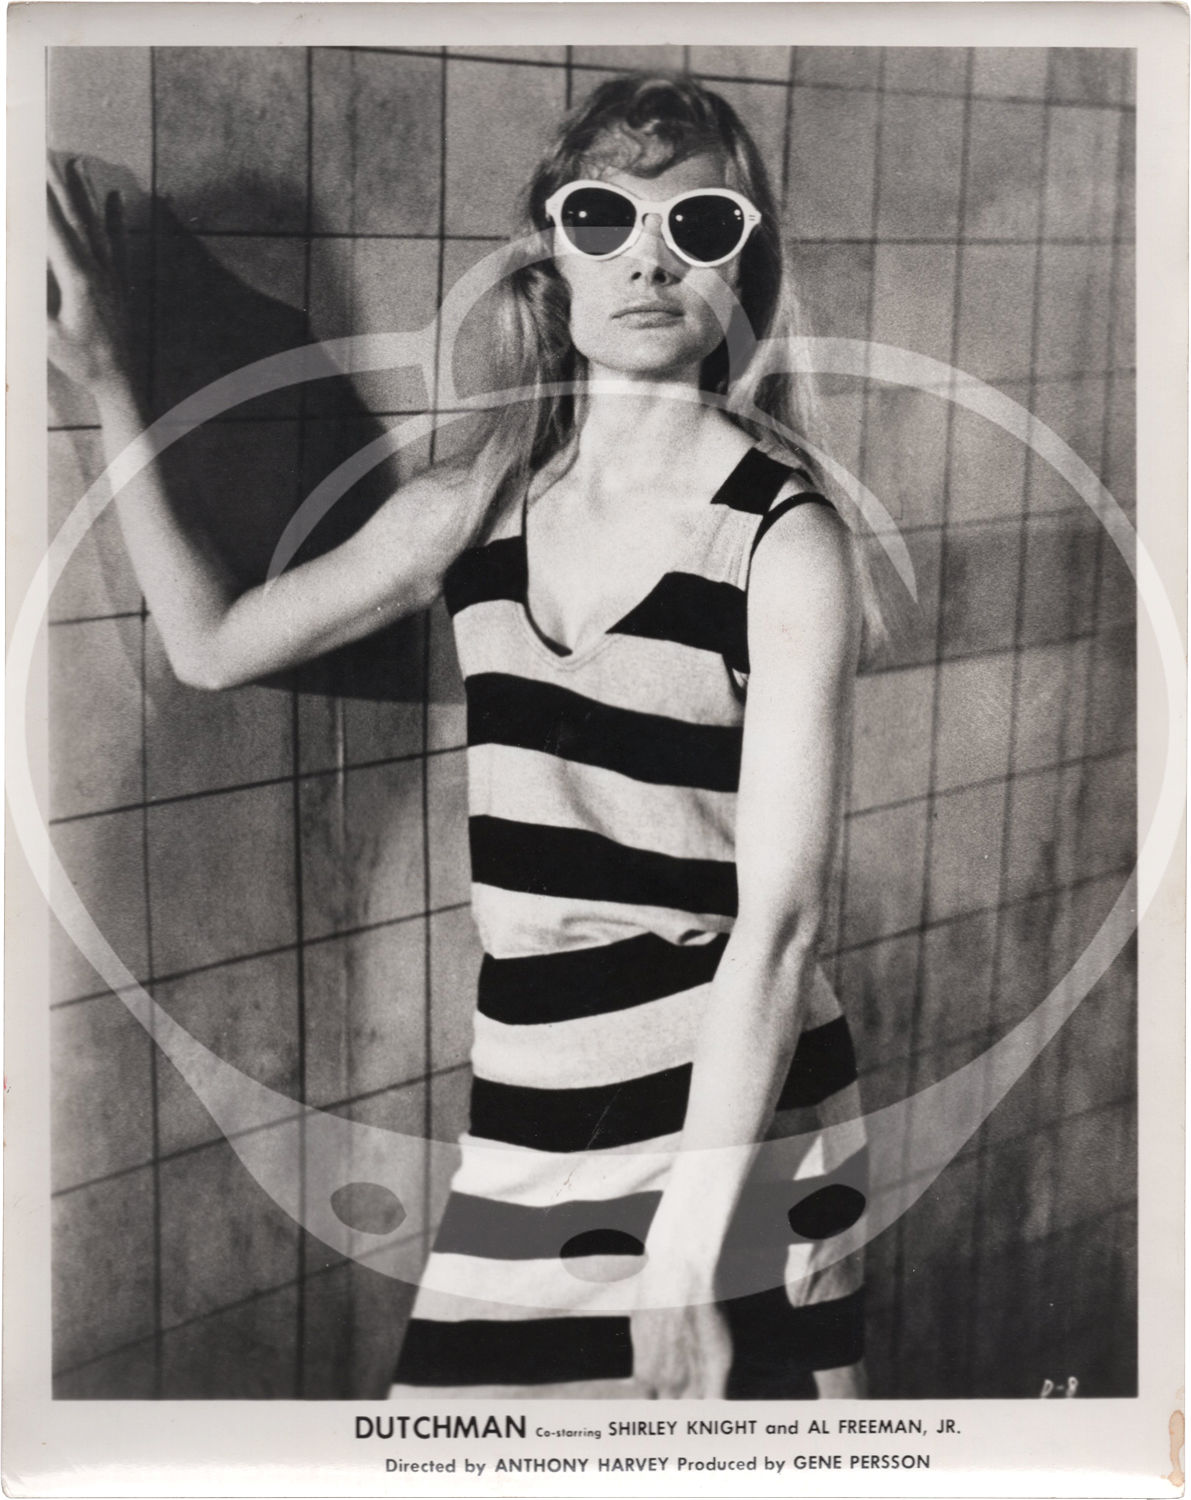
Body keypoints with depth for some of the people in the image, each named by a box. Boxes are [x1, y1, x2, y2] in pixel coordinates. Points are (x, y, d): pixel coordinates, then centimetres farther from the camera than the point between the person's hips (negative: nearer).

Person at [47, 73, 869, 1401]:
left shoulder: (785, 538, -11)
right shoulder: (475, 505, 4)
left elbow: (779, 913, -15)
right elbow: (213, 642, 14)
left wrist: (690, 1250, -17)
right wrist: (107, 384, 12)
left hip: (731, 1101, -4)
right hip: (533, 1117, 4)